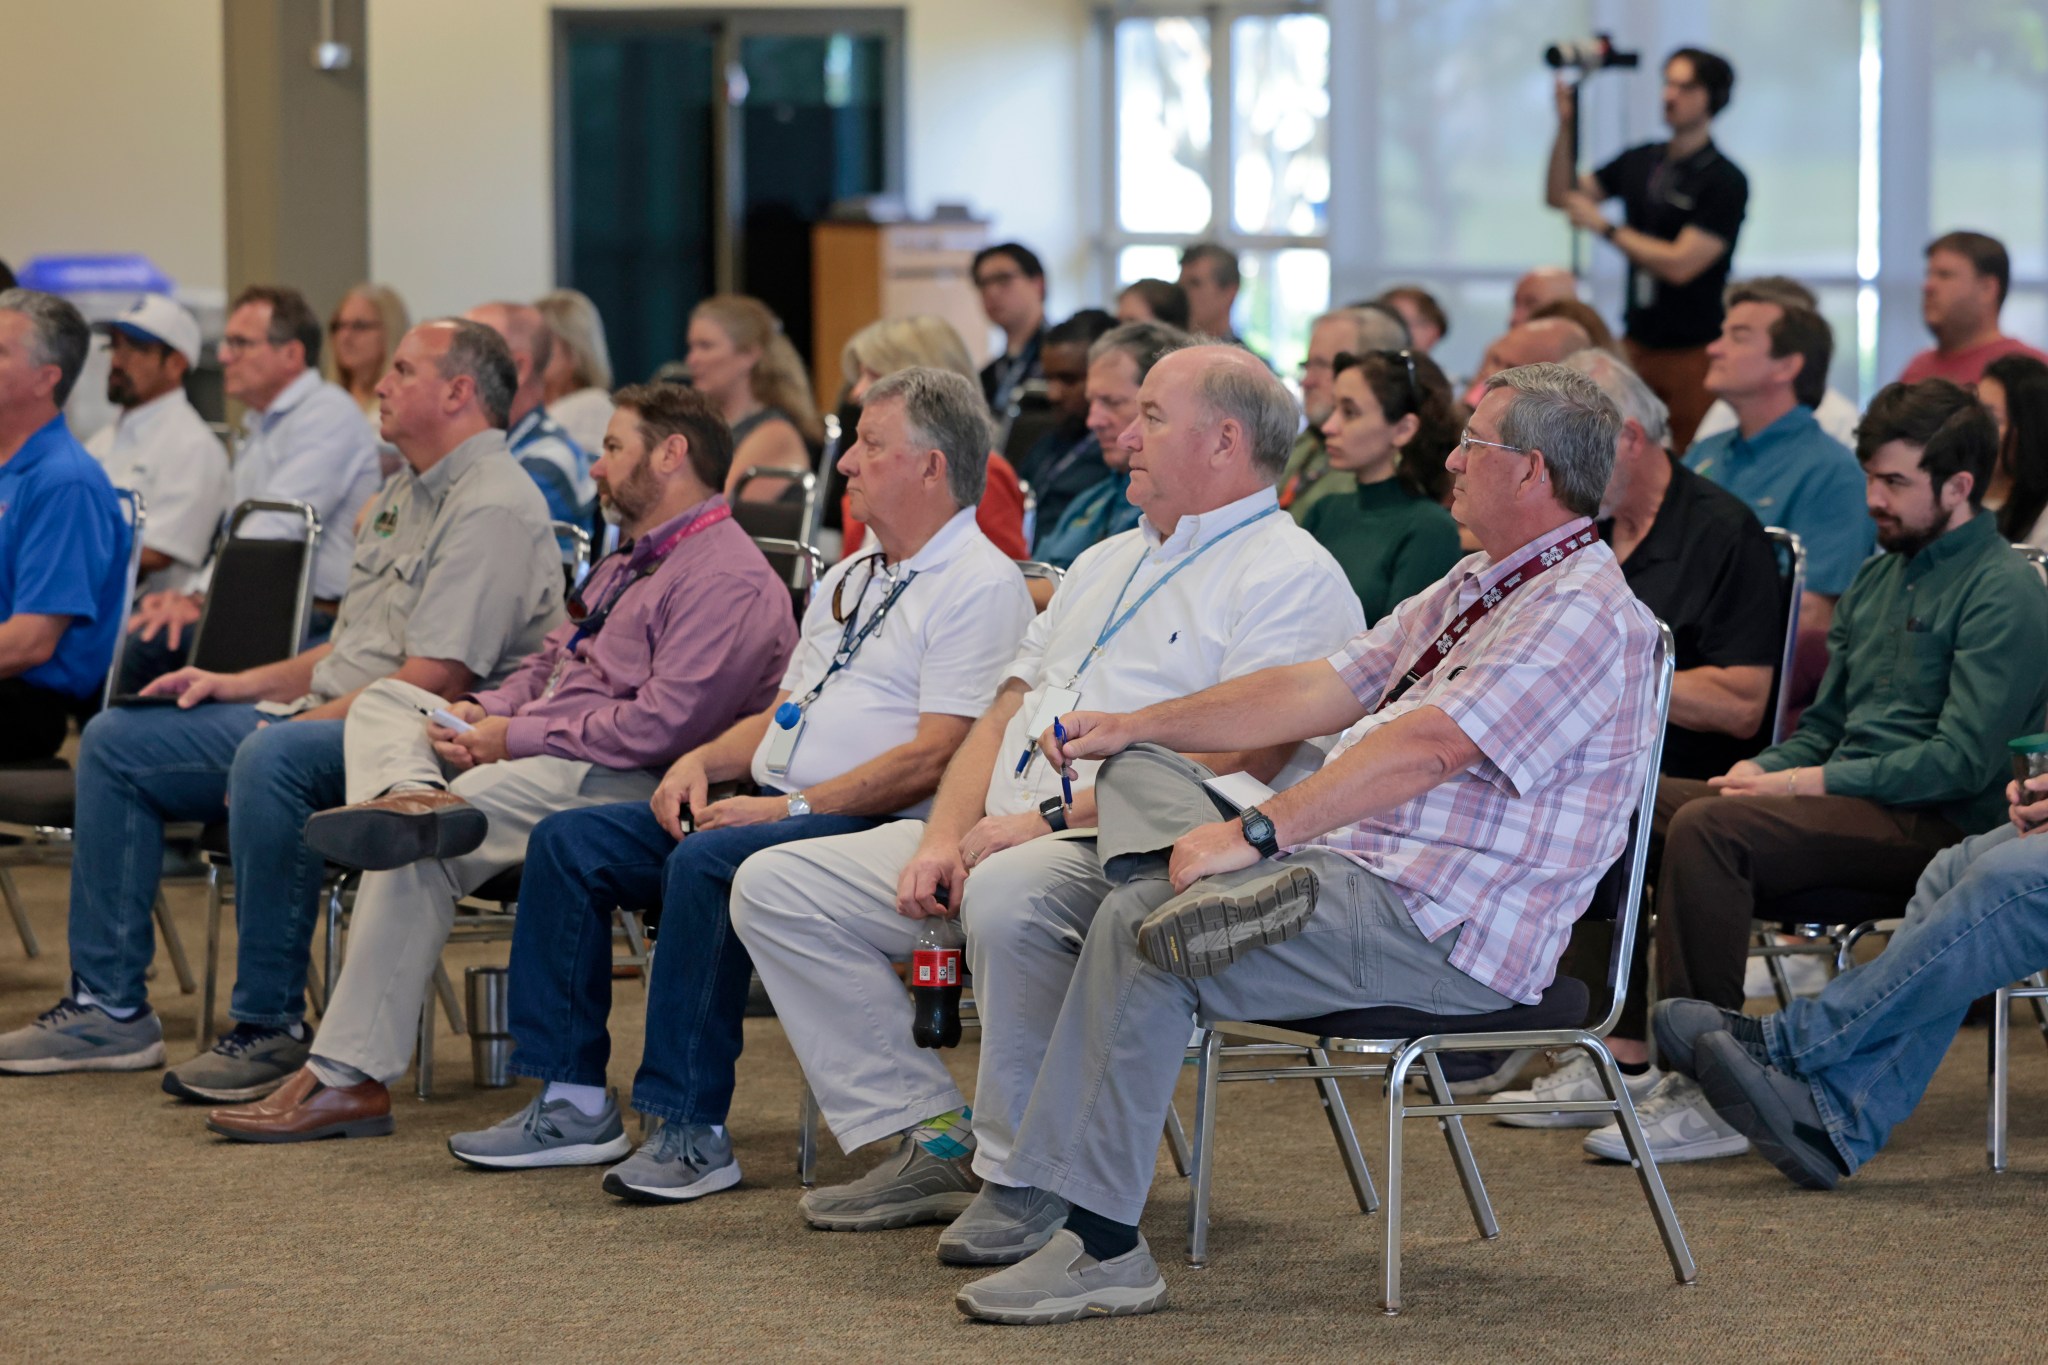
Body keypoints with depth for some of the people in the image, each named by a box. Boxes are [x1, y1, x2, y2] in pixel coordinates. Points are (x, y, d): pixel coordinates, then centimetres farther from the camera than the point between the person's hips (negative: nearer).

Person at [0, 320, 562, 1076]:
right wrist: (240, 684, 15)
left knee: (274, 758, -40)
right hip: (327, 717, 11)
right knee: (116, 741, 7)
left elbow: (434, 678, -21)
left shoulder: (493, 508, -13)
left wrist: (303, 722, -18)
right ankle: (109, 1007, 6)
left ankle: (272, 1025, -30)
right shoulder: (406, 494, 21)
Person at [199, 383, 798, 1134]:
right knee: (387, 698, 6)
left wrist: (516, 738, -18)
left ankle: (347, 1078, -27)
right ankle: (413, 796, -31)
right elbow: (550, 660, 26)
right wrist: (481, 710, 3)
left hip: (623, 787, -11)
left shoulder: (729, 580, -13)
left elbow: (663, 724, -23)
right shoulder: (632, 558, 24)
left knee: (419, 853, -27)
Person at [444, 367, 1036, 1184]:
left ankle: (691, 1131, -29)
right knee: (569, 842, -2)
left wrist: (796, 807, -21)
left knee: (707, 863, -35)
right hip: (777, 810, 10)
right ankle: (572, 1103, -2)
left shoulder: (980, 585, -8)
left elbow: (934, 756, -18)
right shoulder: (852, 577, 23)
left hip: (873, 831, -10)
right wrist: (703, 760, 6)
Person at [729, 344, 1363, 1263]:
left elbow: (1236, 761, -18)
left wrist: (1051, 818, -19)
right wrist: (945, 836, 2)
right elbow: (1007, 713, 22)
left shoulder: (1289, 576, -5)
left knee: (1010, 895, -41)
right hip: (998, 842, 9)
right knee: (776, 885, -1)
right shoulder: (1106, 565, 25)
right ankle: (933, 1141, -4)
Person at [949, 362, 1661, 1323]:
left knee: (1136, 931, -24)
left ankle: (1100, 1246, -21)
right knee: (1135, 771, 6)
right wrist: (1132, 727, 12)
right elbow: (1323, 691, 19)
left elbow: (1430, 745, -24)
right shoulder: (1477, 587, 20)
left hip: (1446, 930, -10)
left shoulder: (1585, 610, -13)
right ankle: (1212, 887, -25)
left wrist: (1256, 831, -29)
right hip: (1348, 868, 10)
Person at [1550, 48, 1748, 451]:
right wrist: (1566, 126, 0)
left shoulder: (1725, 181, -10)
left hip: (1693, 353, -6)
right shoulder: (1640, 162, 10)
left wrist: (1604, 227, -12)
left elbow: (1680, 263, -17)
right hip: (1637, 341, 6)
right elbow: (1560, 195, 15)